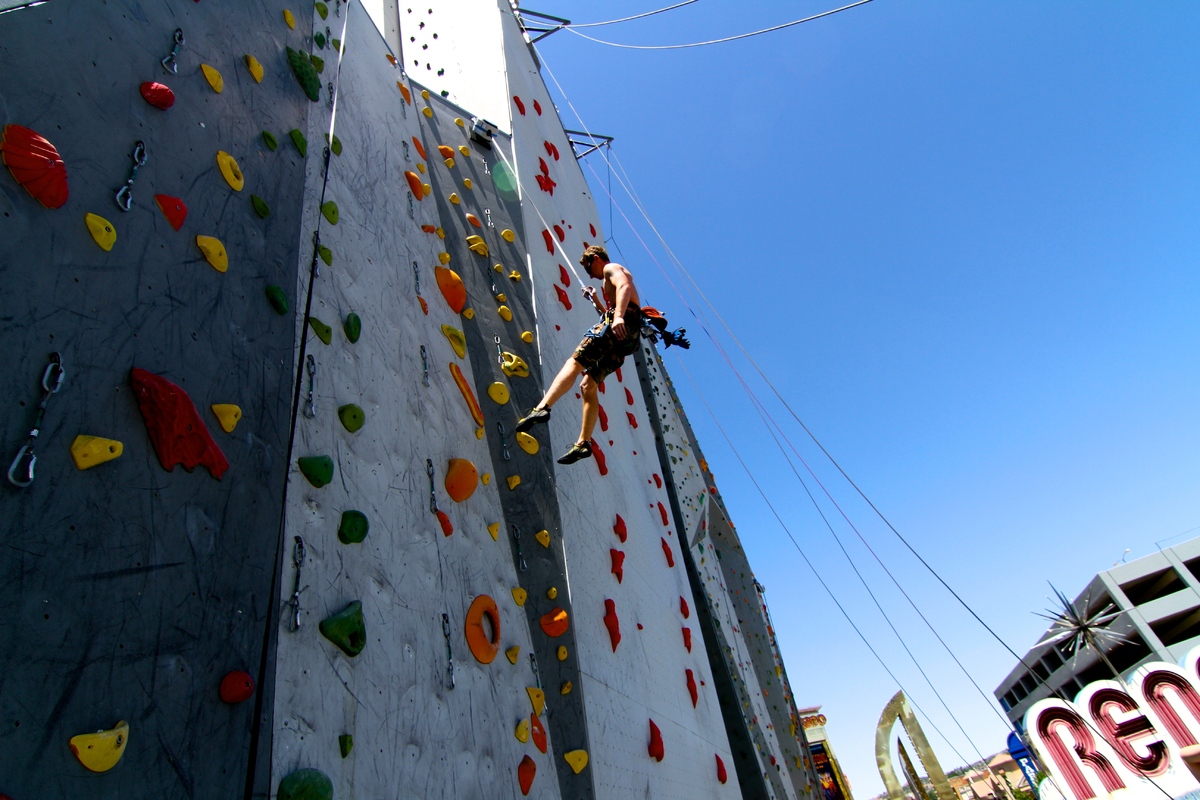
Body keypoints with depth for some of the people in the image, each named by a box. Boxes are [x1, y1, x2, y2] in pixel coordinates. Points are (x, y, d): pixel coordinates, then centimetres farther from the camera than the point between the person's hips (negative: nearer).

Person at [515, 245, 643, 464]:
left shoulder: (612, 268, 9)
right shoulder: (614, 276, 37)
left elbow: (625, 286, -15)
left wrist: (618, 316, -31)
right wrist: (596, 301, 33)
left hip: (625, 322, -9)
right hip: (625, 332, 9)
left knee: (574, 362, -21)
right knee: (588, 385, 6)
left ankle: (542, 408, -38)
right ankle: (583, 443, 2)